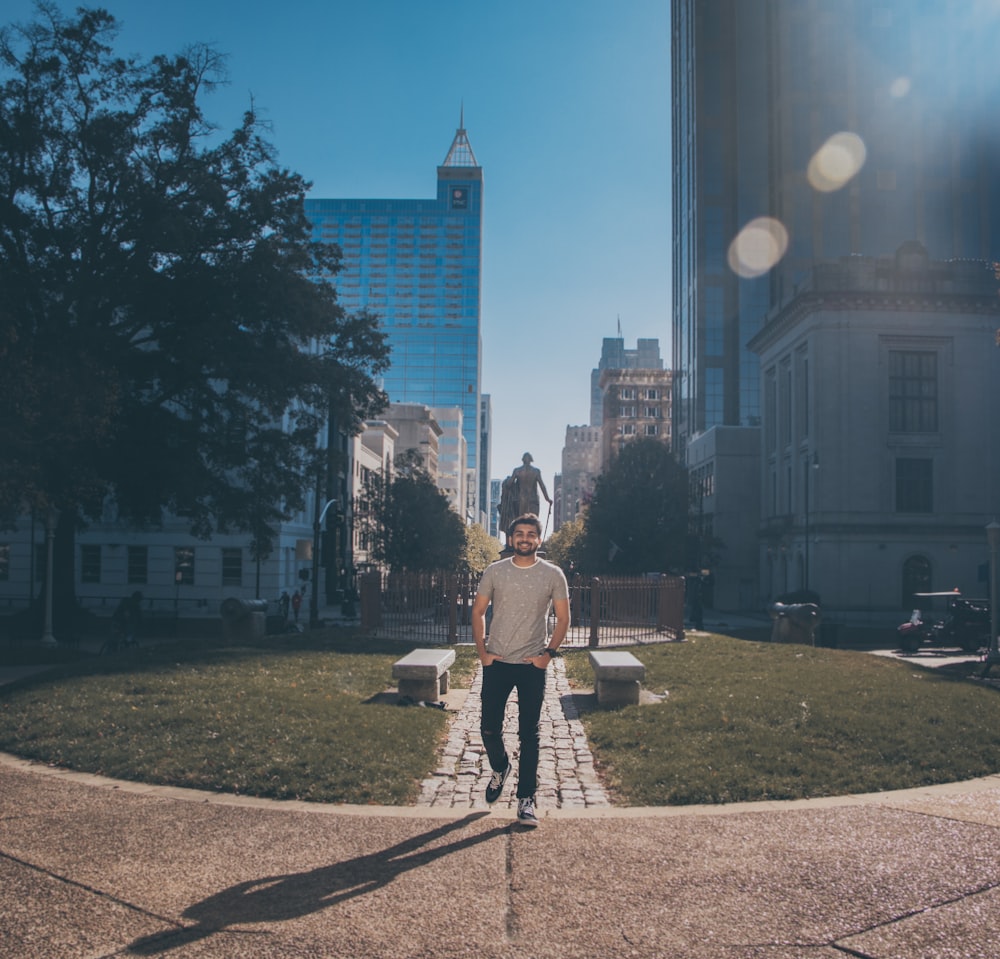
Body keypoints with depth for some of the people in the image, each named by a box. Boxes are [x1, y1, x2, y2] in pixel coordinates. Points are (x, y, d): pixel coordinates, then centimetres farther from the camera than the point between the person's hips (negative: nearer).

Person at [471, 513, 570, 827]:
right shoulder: (495, 571, 2)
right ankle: (500, 769, 38)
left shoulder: (552, 575, -1)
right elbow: (478, 612, 9)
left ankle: (526, 799, 10)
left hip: (533, 666, -1)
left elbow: (563, 619, 4)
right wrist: (482, 652, 1)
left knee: (529, 734, 2)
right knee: (489, 728, 7)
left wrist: (548, 654, -5)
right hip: (497, 663, 2)